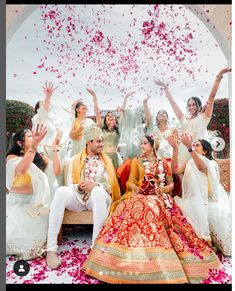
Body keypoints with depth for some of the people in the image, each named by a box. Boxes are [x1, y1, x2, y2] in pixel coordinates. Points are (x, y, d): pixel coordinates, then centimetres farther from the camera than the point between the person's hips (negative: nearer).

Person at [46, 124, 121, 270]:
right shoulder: (75, 160, 12)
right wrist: (79, 187, -17)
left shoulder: (106, 160, 12)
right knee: (61, 191, -31)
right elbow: (70, 185, 6)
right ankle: (51, 248, -29)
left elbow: (110, 185, 2)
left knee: (99, 191, -37)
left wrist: (95, 185, -17)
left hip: (98, 197, -1)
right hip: (77, 197, 1)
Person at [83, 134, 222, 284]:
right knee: (139, 212, -31)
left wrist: (161, 189, -8)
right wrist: (135, 188, -15)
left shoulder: (163, 163, 14)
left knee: (156, 211, -30)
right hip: (141, 197, -1)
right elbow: (131, 181, 7)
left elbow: (171, 184, 12)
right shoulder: (136, 161, 12)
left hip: (160, 198, 1)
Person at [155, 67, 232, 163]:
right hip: (184, 152, 3)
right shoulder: (184, 119, 17)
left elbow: (211, 97, -1)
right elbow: (173, 103, 20)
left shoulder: (203, 118, 8)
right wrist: (166, 88, 23)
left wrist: (218, 78, -8)